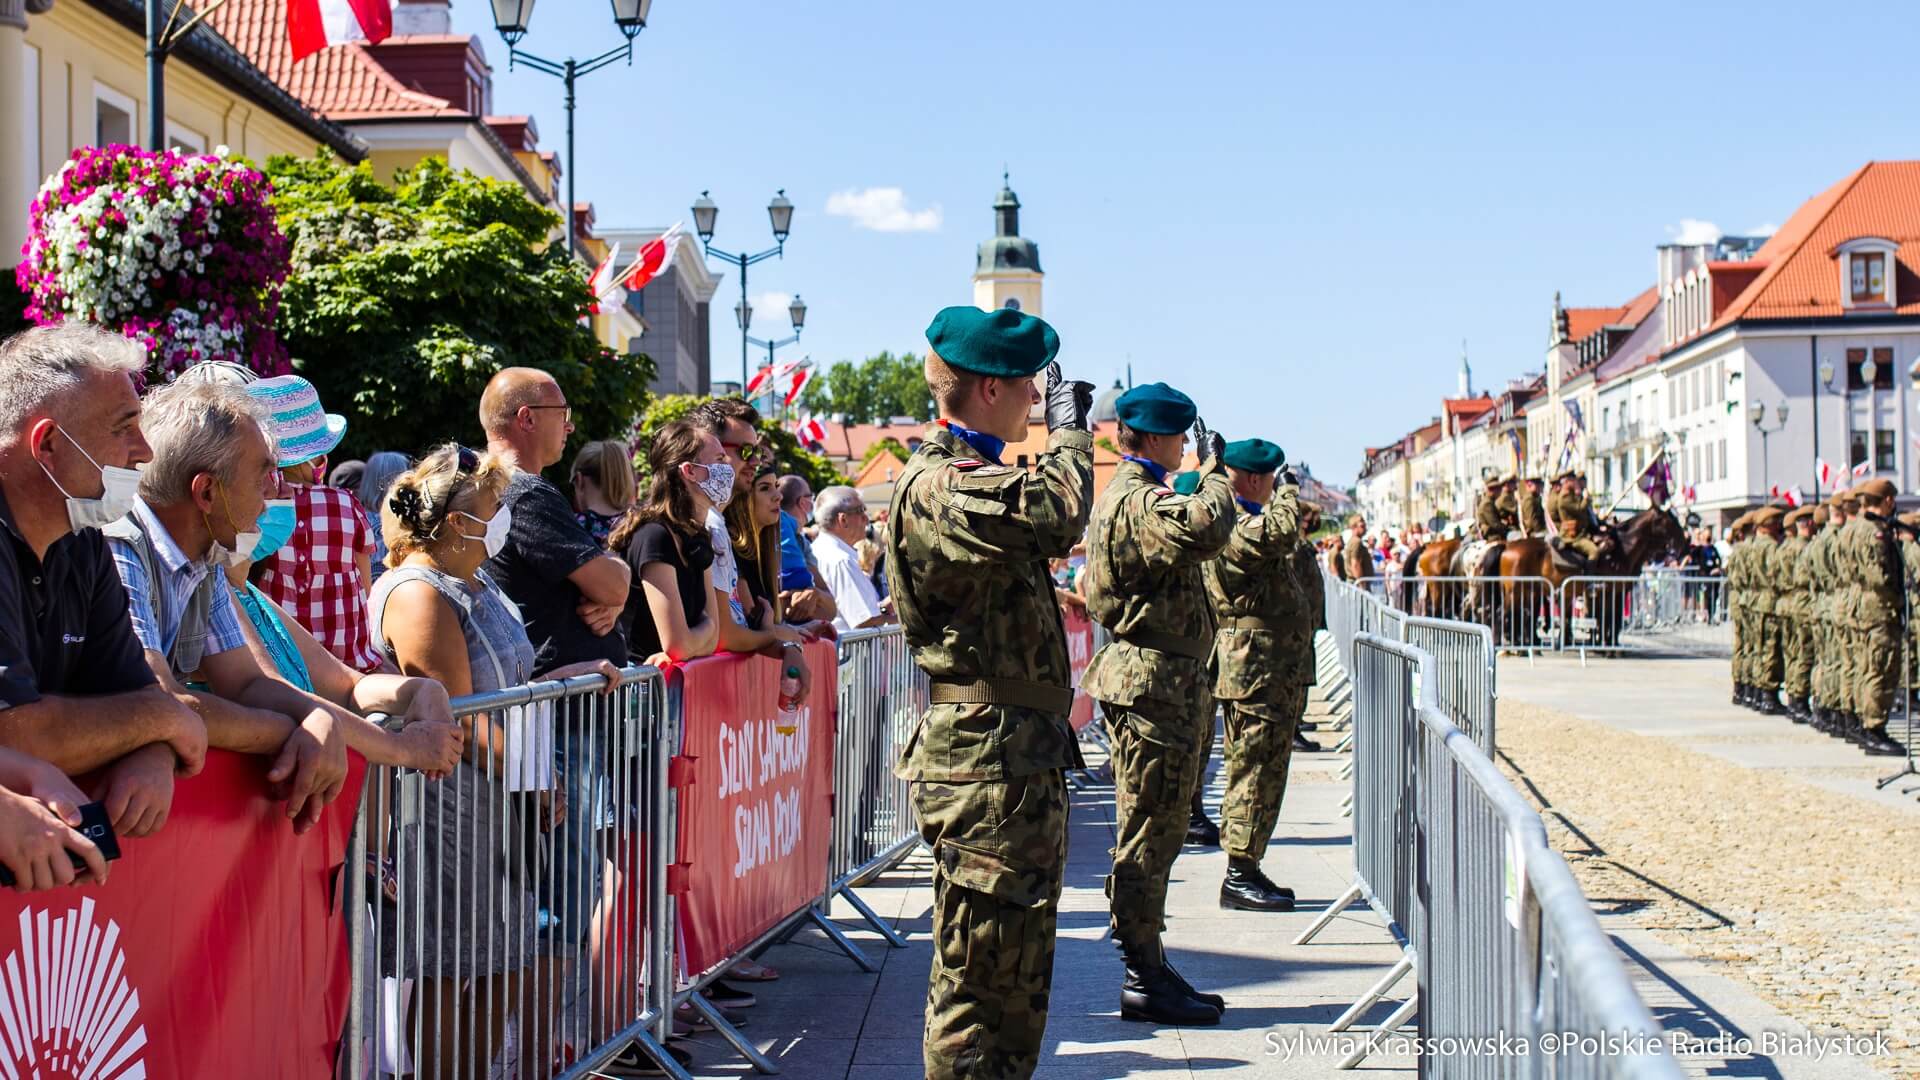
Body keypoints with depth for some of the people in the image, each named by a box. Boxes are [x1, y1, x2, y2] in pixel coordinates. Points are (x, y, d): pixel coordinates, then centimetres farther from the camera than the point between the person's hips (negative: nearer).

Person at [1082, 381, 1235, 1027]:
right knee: (1149, 834, -6)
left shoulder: (1129, 493, 19)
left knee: (1153, 831, 15)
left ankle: (1147, 971, 22)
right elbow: (1203, 529, -35)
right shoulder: (1139, 500, -16)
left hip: (1156, 680, 11)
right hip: (1155, 682, -11)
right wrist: (1214, 470, -20)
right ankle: (1145, 980, 0)